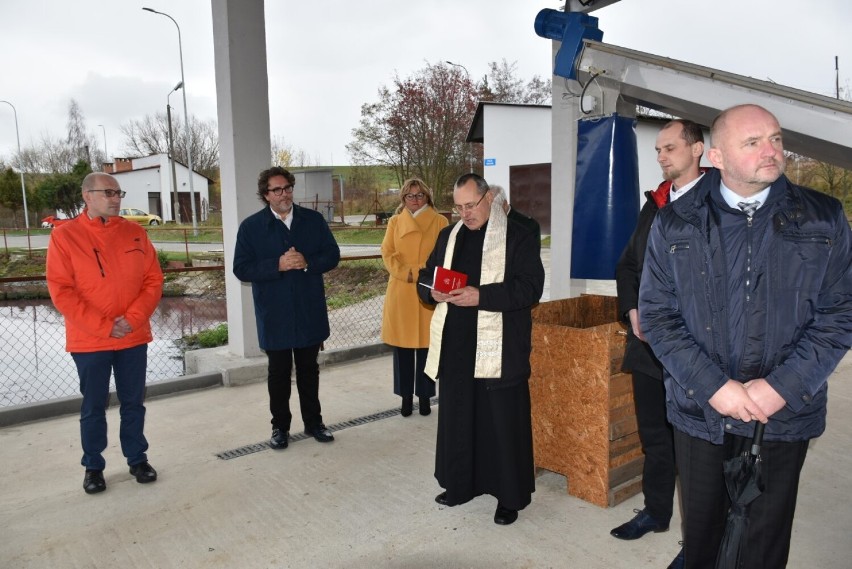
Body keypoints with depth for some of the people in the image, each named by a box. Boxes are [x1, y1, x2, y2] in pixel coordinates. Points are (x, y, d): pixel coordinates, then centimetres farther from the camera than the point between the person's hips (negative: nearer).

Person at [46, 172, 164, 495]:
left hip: (134, 337, 2)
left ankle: (137, 459, 27)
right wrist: (104, 326, -15)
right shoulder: (65, 236, -5)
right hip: (89, 341, -2)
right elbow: (61, 290, -10)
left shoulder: (135, 233, 3)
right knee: (93, 407, 10)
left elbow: (153, 281, 1)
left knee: (133, 403, 12)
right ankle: (93, 467, 26)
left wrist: (132, 319, -12)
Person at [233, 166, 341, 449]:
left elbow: (332, 255, 1)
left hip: (309, 311, 2)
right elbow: (241, 269, -8)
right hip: (274, 315, -2)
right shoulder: (251, 226, -4)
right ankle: (280, 426, 27)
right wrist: (277, 266, -21)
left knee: (309, 368, 15)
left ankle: (313, 421, 30)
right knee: (279, 372, 11)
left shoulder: (314, 220, 2)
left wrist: (307, 263, -18)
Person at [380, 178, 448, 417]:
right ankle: (406, 396, 17)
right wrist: (406, 273, -13)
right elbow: (387, 253, 2)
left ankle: (424, 396, 15)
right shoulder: (395, 222, 10)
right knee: (402, 347, 5)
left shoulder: (440, 222, 4)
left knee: (426, 347, 3)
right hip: (400, 294, 2)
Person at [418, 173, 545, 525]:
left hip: (500, 349, -5)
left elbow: (530, 287, -14)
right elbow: (425, 277, 17)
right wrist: (433, 292, -7)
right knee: (457, 417, 15)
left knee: (503, 422, 3)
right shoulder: (449, 236, 13)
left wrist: (481, 296, -23)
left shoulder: (518, 238, -5)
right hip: (456, 346, 6)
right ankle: (461, 483, 32)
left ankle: (510, 496, 19)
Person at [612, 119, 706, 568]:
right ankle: (656, 511, 36)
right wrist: (633, 310, 1)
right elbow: (627, 264, 16)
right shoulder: (654, 203, 12)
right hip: (648, 342, 6)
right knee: (653, 435, 18)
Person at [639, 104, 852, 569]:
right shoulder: (674, 224, -4)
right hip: (699, 409, 0)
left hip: (786, 412, 1)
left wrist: (781, 386, -14)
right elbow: (656, 315, -6)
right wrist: (714, 386, -14)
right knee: (700, 529, 17)